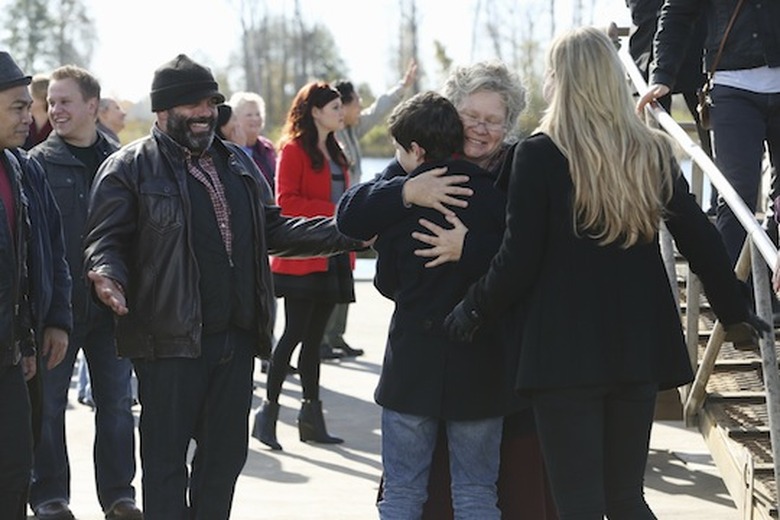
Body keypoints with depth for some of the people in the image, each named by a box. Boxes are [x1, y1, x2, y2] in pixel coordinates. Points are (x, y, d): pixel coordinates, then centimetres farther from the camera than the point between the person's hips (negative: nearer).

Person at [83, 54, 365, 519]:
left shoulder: (237, 163, 17)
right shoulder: (130, 167, -3)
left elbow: (271, 230, 20)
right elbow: (106, 239, -8)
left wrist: (348, 233, 11)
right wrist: (109, 274, -31)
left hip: (236, 337, 6)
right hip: (171, 339, -6)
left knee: (226, 454, 13)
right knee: (167, 461, 1)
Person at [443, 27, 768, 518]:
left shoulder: (539, 154, -8)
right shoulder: (653, 152, 5)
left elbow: (519, 260, -9)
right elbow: (700, 238, 7)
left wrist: (474, 311, 6)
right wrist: (734, 309, 19)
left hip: (566, 346, -5)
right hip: (638, 344, 5)